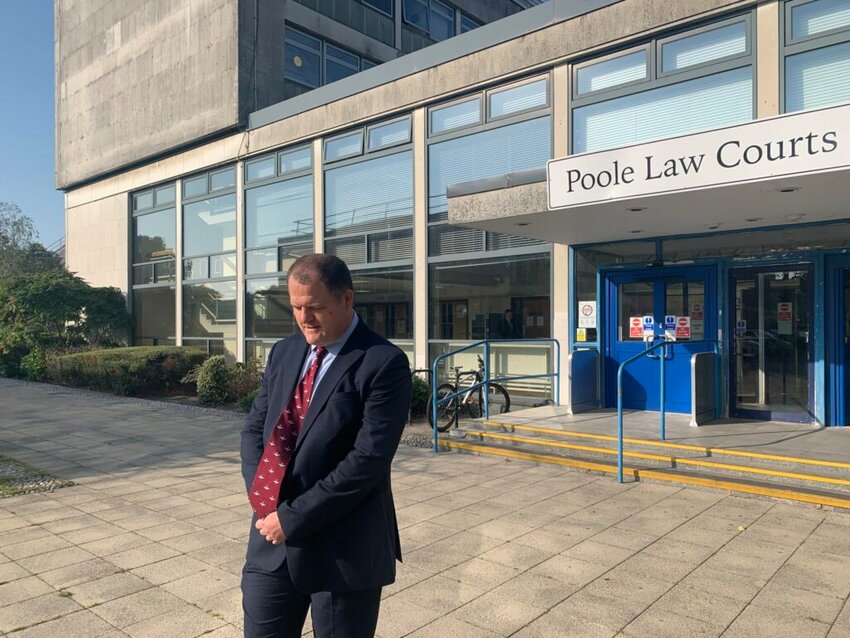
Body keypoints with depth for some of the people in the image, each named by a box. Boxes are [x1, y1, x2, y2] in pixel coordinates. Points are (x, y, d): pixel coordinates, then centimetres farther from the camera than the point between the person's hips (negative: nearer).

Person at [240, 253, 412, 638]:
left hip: (343, 549, -5)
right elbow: (254, 428, 10)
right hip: (272, 540, 5)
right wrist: (264, 497, -7)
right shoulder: (284, 353, 7)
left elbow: (368, 460, -20)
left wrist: (294, 518, -16)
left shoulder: (383, 363, -15)